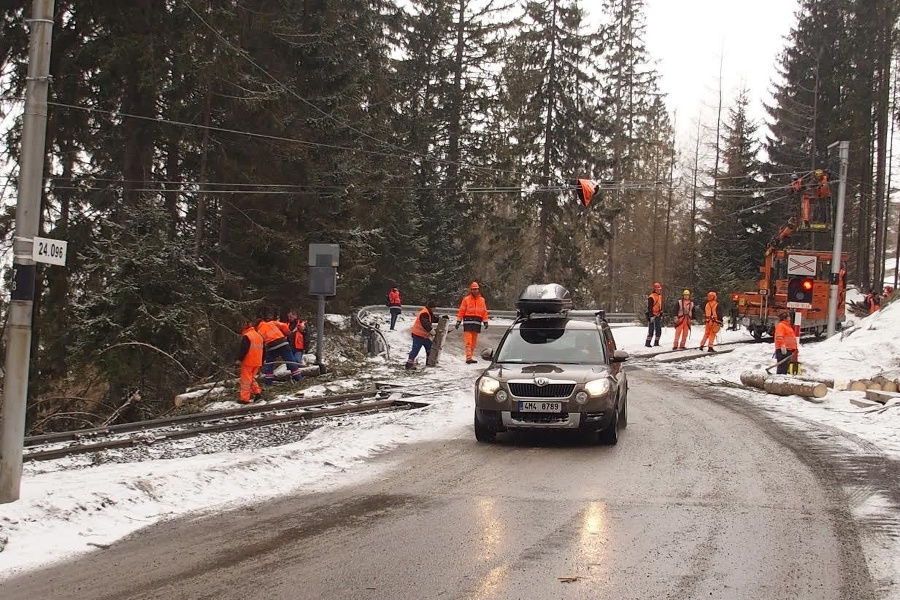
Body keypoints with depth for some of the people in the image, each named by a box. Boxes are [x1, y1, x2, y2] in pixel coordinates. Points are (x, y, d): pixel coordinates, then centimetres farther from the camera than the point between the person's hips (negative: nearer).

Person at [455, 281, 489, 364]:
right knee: (468, 341, -11)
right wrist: (458, 321, -3)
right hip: (468, 322, -4)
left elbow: (484, 311, 14)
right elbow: (461, 311, 1)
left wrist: (485, 322, 7)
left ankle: (469, 357, 13)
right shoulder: (466, 299, 2)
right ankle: (468, 357, -16)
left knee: (474, 342, 7)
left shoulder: (482, 300, 13)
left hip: (477, 323, 4)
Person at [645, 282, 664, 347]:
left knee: (659, 330, 9)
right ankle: (647, 343, -4)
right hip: (653, 315, -8)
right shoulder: (651, 297, -13)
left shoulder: (660, 296, 14)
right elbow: (649, 307, -17)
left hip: (658, 315, 8)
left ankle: (656, 343, 18)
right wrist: (651, 316, -22)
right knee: (651, 330, -10)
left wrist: (661, 315, 20)